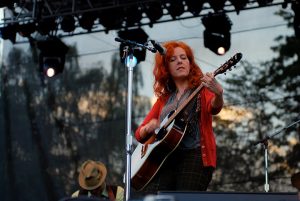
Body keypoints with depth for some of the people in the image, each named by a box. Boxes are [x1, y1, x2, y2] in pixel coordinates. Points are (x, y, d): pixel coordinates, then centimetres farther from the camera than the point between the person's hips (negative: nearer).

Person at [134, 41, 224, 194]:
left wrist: (218, 94, -36)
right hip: (163, 156, 4)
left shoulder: (202, 90, 11)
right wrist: (148, 128, -1)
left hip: (194, 154, -4)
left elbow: (214, 107, -13)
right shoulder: (164, 99, 23)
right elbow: (139, 134, 23)